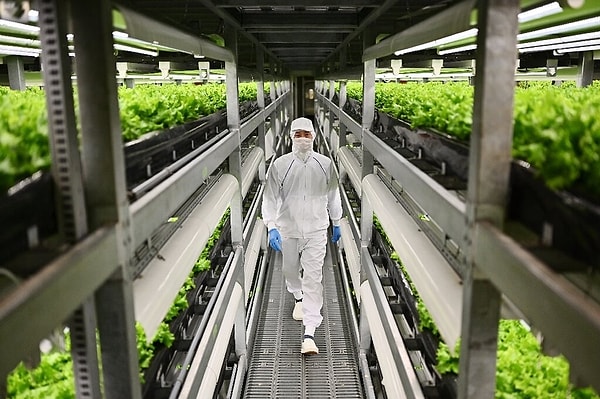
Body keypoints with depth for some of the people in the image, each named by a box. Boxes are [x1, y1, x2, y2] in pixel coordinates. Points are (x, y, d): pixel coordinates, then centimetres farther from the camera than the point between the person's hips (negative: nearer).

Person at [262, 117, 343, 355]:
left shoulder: (325, 164, -2)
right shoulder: (279, 165, -7)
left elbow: (333, 195, 11)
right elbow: (270, 197, -8)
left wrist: (336, 223, 18)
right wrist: (271, 227, -19)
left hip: (316, 230, -1)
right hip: (287, 230, 1)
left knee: (313, 279, -7)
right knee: (290, 271, 20)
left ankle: (309, 334, -5)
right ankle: (298, 298, 54)